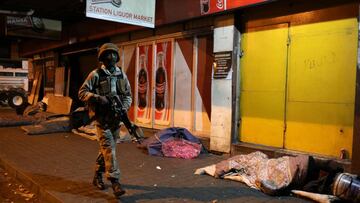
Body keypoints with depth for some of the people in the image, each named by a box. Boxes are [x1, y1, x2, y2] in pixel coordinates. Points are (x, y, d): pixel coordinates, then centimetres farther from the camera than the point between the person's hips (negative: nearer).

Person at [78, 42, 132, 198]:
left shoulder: (122, 74, 9)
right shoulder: (96, 74, -5)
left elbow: (128, 95, 12)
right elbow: (82, 92, -7)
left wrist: (124, 107, -6)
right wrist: (98, 98, -22)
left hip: (116, 118, 5)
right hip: (102, 118, -5)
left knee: (106, 148, 15)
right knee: (109, 149, -10)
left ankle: (97, 176, 31)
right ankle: (115, 182, -8)